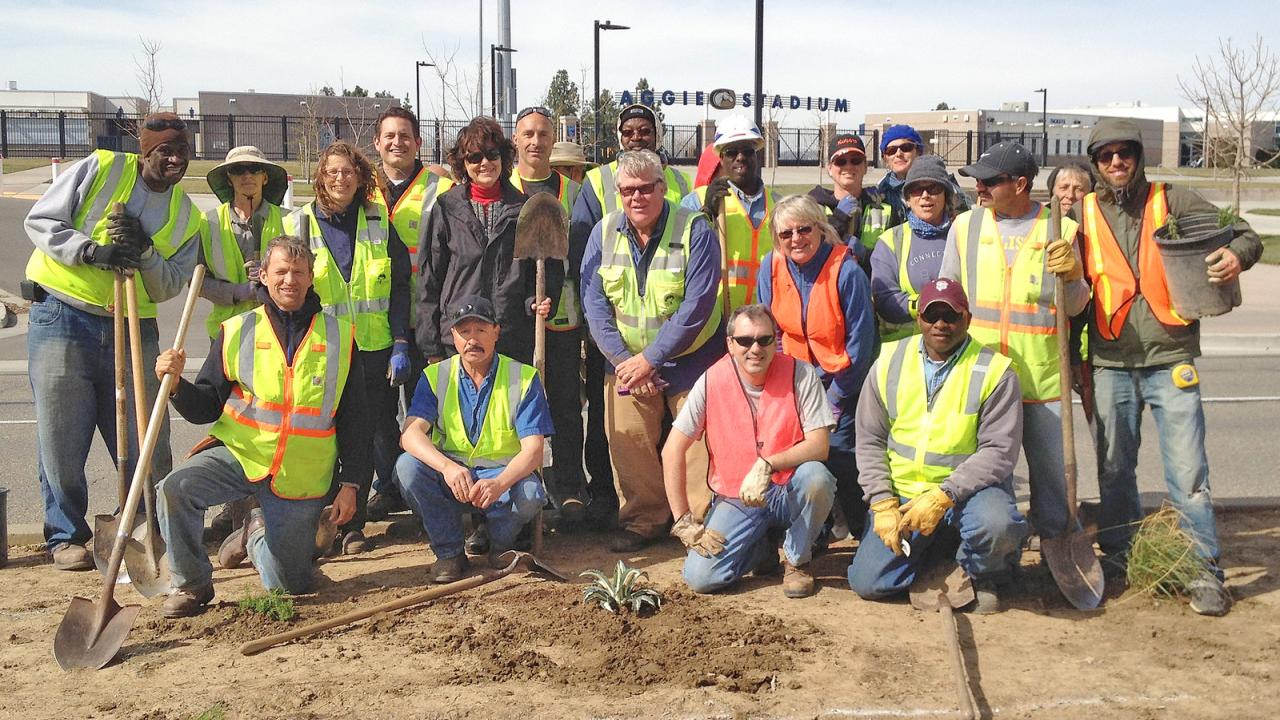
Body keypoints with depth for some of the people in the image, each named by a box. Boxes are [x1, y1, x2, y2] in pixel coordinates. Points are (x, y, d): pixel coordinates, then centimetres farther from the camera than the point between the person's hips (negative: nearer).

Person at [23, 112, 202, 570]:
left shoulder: (187, 217, 9)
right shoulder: (100, 170, -1)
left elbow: (169, 287, 4)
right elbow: (40, 221, -4)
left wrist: (144, 252, -14)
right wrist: (91, 250, -18)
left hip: (133, 328, 3)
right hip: (62, 319, -3)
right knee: (62, 437, 1)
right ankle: (66, 536, 17)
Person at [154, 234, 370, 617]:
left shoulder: (339, 337, 3)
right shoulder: (236, 332, 2)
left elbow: (352, 419, 6)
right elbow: (205, 408, 3)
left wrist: (349, 483, 1)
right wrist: (177, 384, -18)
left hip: (300, 477, 0)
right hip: (239, 453, 0)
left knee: (290, 585, 4)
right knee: (176, 487, -30)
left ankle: (257, 533, 39)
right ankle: (191, 585, -6)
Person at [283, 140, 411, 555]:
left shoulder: (379, 222, 7)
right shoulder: (299, 224, 4)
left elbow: (400, 287, 6)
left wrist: (400, 344, -2)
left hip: (375, 349, 1)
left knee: (373, 439, 3)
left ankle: (352, 524, 15)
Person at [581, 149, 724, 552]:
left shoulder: (695, 230, -11)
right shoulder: (605, 232, 1)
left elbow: (697, 305, -16)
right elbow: (593, 301, 0)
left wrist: (650, 358, -16)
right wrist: (621, 359, -11)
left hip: (690, 360, -3)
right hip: (626, 359, 3)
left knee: (698, 441, -5)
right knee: (627, 441, -1)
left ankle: (704, 522, 9)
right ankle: (642, 521, 14)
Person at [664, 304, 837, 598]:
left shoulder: (800, 375, -11)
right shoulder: (712, 381, -9)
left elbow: (819, 446, -16)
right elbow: (672, 450, -7)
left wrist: (767, 465, -32)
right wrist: (683, 522, -10)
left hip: (789, 493, -1)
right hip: (735, 501, 1)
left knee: (816, 476, -34)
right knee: (700, 577, -19)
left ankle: (796, 560, -4)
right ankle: (761, 550, 15)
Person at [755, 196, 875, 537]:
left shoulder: (847, 272, -19)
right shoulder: (771, 267, -6)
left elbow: (860, 342, -13)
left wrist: (836, 396, -8)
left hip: (842, 380, -4)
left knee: (840, 455, -11)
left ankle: (864, 533, 9)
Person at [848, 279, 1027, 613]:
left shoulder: (994, 370, -9)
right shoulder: (889, 362, 2)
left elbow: (999, 450, -14)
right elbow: (870, 441, 4)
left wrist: (942, 497, -22)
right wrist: (883, 504, -6)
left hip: (969, 488, -3)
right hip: (903, 492, 3)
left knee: (996, 524, -37)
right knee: (867, 582, -7)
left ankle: (983, 577, 1)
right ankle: (932, 552, 25)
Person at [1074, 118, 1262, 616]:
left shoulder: (1171, 202, 4)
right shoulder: (1083, 213, 8)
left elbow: (1244, 235, 4)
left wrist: (1238, 256, -18)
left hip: (1170, 358, -2)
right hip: (1111, 363, 2)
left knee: (1188, 472, -2)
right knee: (1114, 469, 11)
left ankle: (1207, 573, 7)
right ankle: (1114, 559, 26)